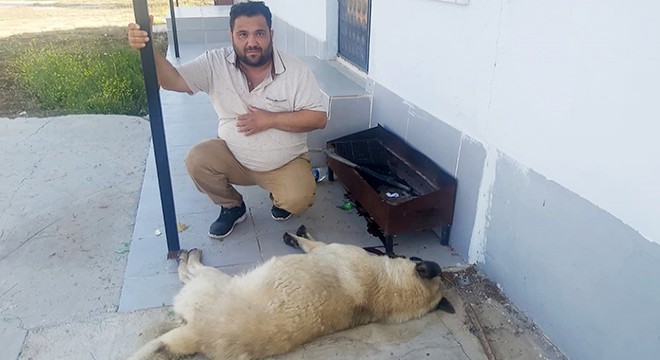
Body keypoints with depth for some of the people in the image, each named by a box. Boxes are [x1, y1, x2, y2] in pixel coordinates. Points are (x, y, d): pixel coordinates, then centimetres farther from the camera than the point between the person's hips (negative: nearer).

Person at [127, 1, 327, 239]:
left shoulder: (295, 70, -14)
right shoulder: (216, 63, -10)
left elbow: (319, 117, -15)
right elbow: (173, 80, -19)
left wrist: (270, 119, -23)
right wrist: (148, 48, -39)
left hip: (286, 163, -2)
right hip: (233, 157, 2)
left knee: (298, 200, -27)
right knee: (196, 160, -23)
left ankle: (281, 195, 14)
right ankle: (232, 206, 6)